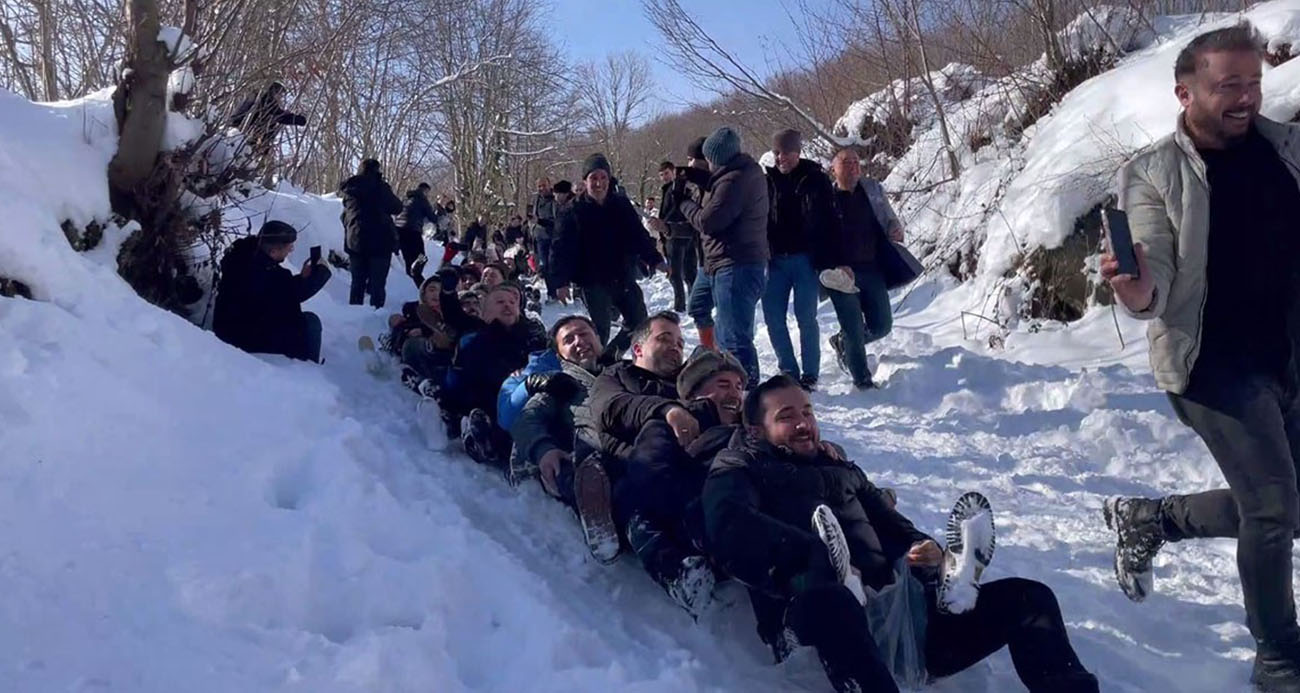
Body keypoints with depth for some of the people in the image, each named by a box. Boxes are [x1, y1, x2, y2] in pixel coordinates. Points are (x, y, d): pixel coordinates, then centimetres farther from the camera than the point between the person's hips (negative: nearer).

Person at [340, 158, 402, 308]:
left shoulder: (349, 189, 11)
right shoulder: (379, 186, -7)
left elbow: (345, 216, 18)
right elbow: (397, 207, 1)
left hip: (355, 241, 5)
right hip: (380, 240, -5)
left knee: (358, 282, 13)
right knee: (377, 283, -4)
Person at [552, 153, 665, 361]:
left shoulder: (622, 206, 6)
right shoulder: (574, 214, -5)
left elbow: (639, 236, 11)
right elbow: (561, 249, -9)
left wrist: (655, 259, 6)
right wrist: (561, 282, -16)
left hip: (624, 278, 5)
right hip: (594, 283, -5)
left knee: (638, 324, 11)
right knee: (601, 330, -7)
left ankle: (610, 356, 29)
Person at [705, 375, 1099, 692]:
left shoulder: (843, 470, 32)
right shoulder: (738, 472, 14)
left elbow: (894, 527, 28)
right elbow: (731, 530, -8)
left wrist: (926, 552, 2)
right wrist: (822, 559, -20)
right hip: (820, 613, -6)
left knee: (1029, 597, -2)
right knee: (827, 599, -41)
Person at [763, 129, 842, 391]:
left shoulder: (816, 179, -1)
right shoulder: (768, 180, 7)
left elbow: (830, 222, -3)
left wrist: (829, 261, -10)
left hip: (805, 259, -3)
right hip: (776, 259, 3)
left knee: (806, 317, -2)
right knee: (773, 317, 1)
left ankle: (810, 374, 9)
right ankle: (789, 371, 13)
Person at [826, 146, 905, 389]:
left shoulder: (873, 190, 10)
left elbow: (890, 219, 20)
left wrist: (895, 230, -4)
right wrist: (834, 268, -16)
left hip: (872, 269, 5)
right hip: (842, 273, -4)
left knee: (882, 326, 8)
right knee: (854, 329, -1)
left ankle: (843, 342, 36)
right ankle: (862, 380, 15)